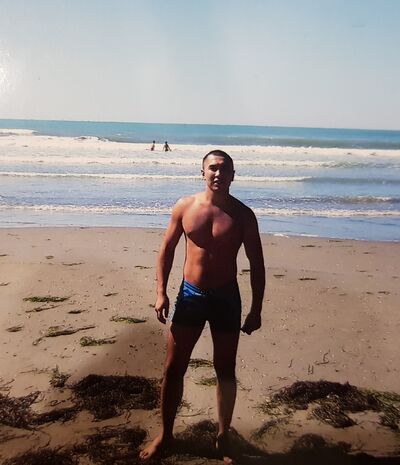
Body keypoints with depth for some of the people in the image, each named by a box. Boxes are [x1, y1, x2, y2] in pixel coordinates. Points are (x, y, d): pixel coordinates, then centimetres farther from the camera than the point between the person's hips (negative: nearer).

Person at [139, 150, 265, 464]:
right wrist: (161, 292, -2)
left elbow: (257, 263, -2)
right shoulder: (184, 207, -3)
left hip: (226, 298, -1)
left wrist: (256, 309, -5)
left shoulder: (243, 215, -7)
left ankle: (223, 437, 28)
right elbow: (167, 249, 5)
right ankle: (165, 433, 27)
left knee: (225, 371, 10)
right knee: (174, 368, 8)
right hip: (190, 295, 1)